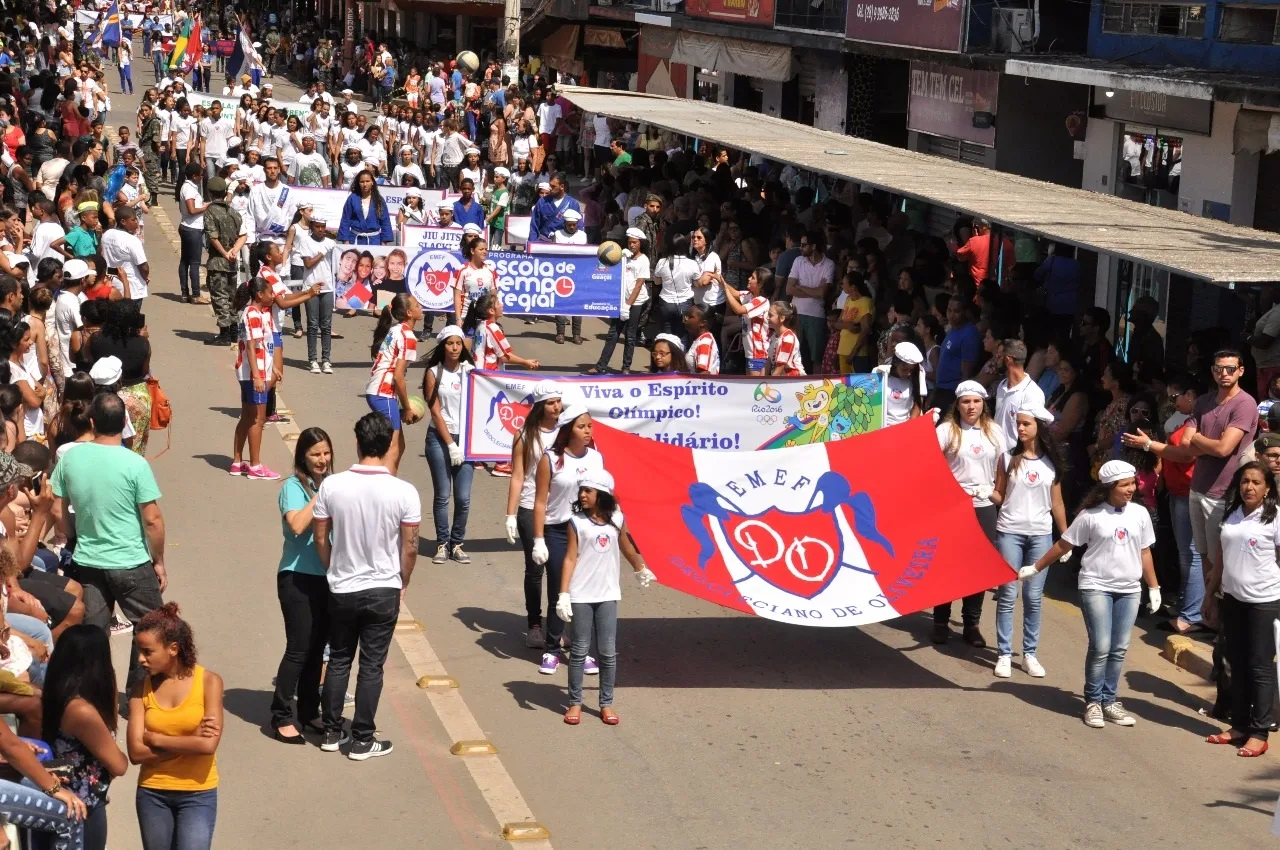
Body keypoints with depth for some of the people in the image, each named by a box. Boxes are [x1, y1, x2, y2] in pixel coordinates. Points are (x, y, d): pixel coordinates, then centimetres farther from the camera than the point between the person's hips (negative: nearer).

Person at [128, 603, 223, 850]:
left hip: (198, 795, -3)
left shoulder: (209, 682, -9)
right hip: (152, 794, 3)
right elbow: (136, 752, -11)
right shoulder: (141, 689, -3)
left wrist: (156, 739, -11)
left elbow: (209, 745, -20)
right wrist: (190, 741, -15)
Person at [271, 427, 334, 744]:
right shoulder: (293, 487, -9)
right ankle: (281, 717, 4)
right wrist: (319, 496, -21)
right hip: (298, 578, -6)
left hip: (327, 578, 6)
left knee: (317, 649, 12)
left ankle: (309, 712, 23)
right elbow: (297, 525, -25)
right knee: (298, 649, -5)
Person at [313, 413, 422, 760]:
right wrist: (403, 582, 9)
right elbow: (410, 547, -9)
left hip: (341, 590, 2)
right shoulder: (404, 492, -16)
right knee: (371, 666, 8)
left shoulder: (332, 486, -11)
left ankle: (332, 733, 24)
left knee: (338, 660, 17)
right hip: (383, 591, -2)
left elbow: (320, 538, -2)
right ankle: (362, 740, 13)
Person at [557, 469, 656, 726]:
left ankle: (607, 703, 14)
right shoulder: (577, 522, -6)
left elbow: (626, 548, 21)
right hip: (581, 596, -2)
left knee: (608, 652, 4)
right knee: (579, 651, 4)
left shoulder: (617, 520, 1)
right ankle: (575, 703, 13)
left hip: (608, 595, 2)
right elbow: (570, 558, -7)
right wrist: (563, 595, -13)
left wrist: (642, 570, 36)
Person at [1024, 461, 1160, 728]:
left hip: (1129, 590, 4)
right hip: (1096, 588, -4)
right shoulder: (1091, 515, -8)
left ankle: (1109, 701, 16)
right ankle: (1093, 702, 5)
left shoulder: (1140, 514, 3)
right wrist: (1035, 568, 2)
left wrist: (1153, 588, 14)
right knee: (1100, 647, -8)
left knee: (1119, 649, 6)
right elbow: (1063, 545, -1)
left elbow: (1144, 552, 12)